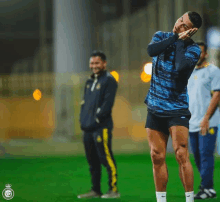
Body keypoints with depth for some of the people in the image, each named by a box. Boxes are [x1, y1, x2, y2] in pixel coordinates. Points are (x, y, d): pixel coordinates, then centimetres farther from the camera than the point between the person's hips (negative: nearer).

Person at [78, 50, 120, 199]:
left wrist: (97, 119, -16)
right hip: (88, 128, 9)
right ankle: (95, 190, 17)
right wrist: (83, 120, 11)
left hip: (102, 127, -9)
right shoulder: (90, 81, 21)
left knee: (106, 158, -10)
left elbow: (108, 103, -14)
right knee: (92, 161, 11)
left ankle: (113, 189, -6)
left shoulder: (109, 80, -5)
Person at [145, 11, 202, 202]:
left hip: (177, 109, -4)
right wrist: (175, 37, -17)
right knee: (157, 157, 4)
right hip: (155, 108, 4)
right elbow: (151, 50, -16)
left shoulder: (193, 49, -7)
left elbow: (180, 67, -26)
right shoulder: (161, 36, 6)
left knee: (181, 155, -13)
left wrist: (181, 41, -15)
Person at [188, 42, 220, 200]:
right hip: (192, 124, 7)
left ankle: (207, 188, -7)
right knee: (197, 155, 7)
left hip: (207, 123, -7)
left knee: (206, 154, -10)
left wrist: (206, 118, -17)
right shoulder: (190, 73, 18)